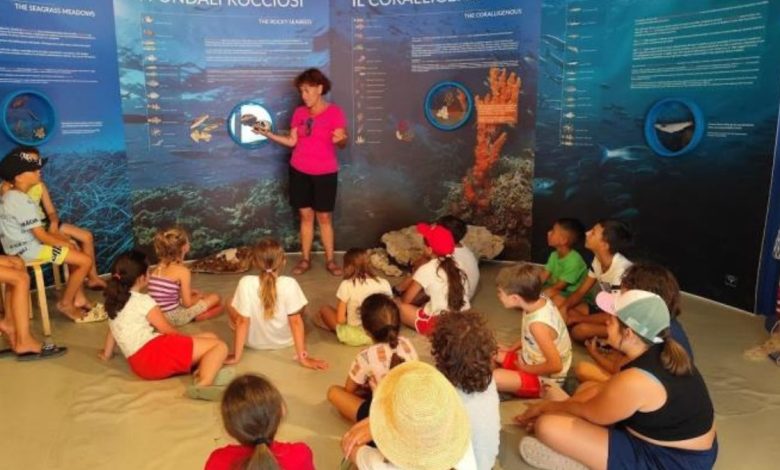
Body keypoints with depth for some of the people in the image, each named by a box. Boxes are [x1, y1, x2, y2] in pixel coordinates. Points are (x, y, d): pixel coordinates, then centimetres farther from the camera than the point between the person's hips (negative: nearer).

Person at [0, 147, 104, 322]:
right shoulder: (23, 202, -23)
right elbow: (41, 236, -23)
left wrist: (64, 241, 8)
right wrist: (65, 244, -7)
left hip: (21, 244, 11)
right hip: (29, 249, -11)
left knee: (74, 247, 24)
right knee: (86, 260, -12)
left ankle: (79, 299, 20)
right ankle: (66, 304, 6)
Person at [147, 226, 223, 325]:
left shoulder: (159, 267, 4)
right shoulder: (183, 271, -17)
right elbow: (187, 303, -14)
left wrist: (193, 292, 15)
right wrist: (199, 296, 7)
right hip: (173, 317, -8)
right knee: (215, 298, 6)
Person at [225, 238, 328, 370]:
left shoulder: (246, 283, -25)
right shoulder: (289, 284, -26)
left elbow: (242, 321, -20)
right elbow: (296, 321, -22)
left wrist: (236, 356, -11)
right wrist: (302, 357, -16)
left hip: (254, 342, 0)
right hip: (285, 341, 0)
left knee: (230, 305, 19)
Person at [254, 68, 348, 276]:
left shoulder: (335, 112, -8)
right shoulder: (299, 112, 5)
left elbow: (342, 144, -10)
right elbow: (292, 141, 6)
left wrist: (340, 139, -32)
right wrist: (268, 133, -2)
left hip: (325, 173, -3)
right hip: (299, 171, 3)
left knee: (324, 217, 2)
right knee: (306, 215, 7)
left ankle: (330, 260, 11)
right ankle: (305, 259, 14)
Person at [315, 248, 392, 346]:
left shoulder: (347, 285, -17)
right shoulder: (384, 283, -7)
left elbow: (340, 319, -14)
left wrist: (347, 319, 7)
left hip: (354, 337, -4)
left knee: (324, 309, 17)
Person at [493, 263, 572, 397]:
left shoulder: (538, 324, -34)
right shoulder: (540, 301, -9)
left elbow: (555, 365, -31)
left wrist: (526, 368, -16)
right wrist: (511, 348, 5)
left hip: (544, 380, -9)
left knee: (494, 377, -26)